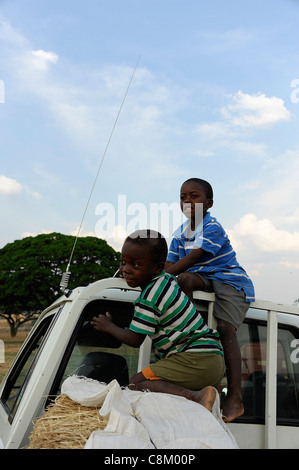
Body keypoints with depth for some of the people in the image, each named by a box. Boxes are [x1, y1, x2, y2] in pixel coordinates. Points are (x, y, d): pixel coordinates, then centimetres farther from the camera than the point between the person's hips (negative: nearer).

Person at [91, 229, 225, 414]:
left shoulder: (149, 297, -14)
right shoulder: (168, 279, 13)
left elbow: (135, 340, -10)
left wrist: (109, 326, 8)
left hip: (198, 359, -10)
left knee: (136, 383, -15)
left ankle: (196, 396, -29)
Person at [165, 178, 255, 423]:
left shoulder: (212, 227, -17)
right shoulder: (180, 233, 7)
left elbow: (191, 259, -27)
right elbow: (170, 265, 4)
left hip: (231, 280, -6)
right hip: (203, 279, 6)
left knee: (225, 326, -23)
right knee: (185, 278, -27)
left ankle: (235, 397, -23)